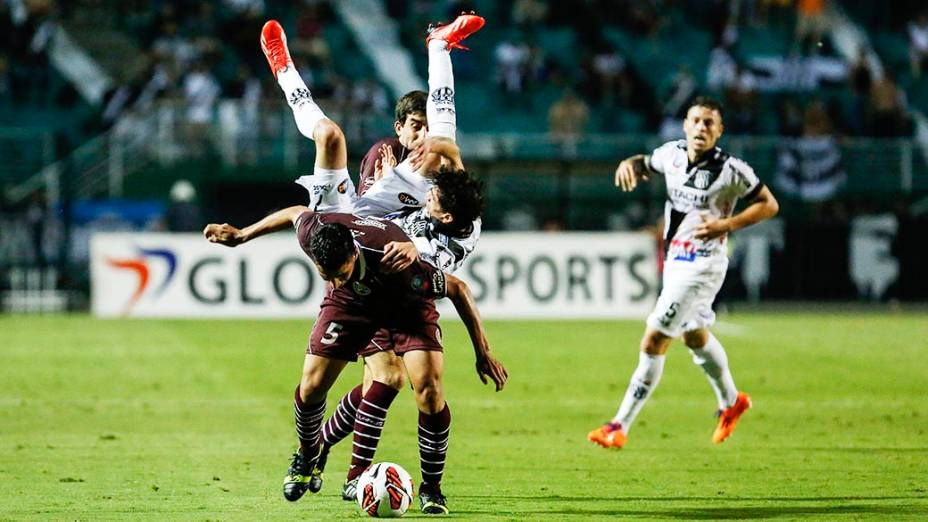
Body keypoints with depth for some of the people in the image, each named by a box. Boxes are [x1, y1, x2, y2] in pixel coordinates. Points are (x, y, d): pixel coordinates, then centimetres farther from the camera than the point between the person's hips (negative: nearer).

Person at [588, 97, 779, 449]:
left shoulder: (731, 170, -16)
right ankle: (731, 402, 49)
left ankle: (620, 426, -7)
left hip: (702, 265, -8)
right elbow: (646, 164, 21)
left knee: (654, 341, -11)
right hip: (675, 260, 8)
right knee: (695, 336, 26)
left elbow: (769, 205, -7)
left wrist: (726, 225, -20)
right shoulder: (672, 154, 0)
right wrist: (629, 165, -4)